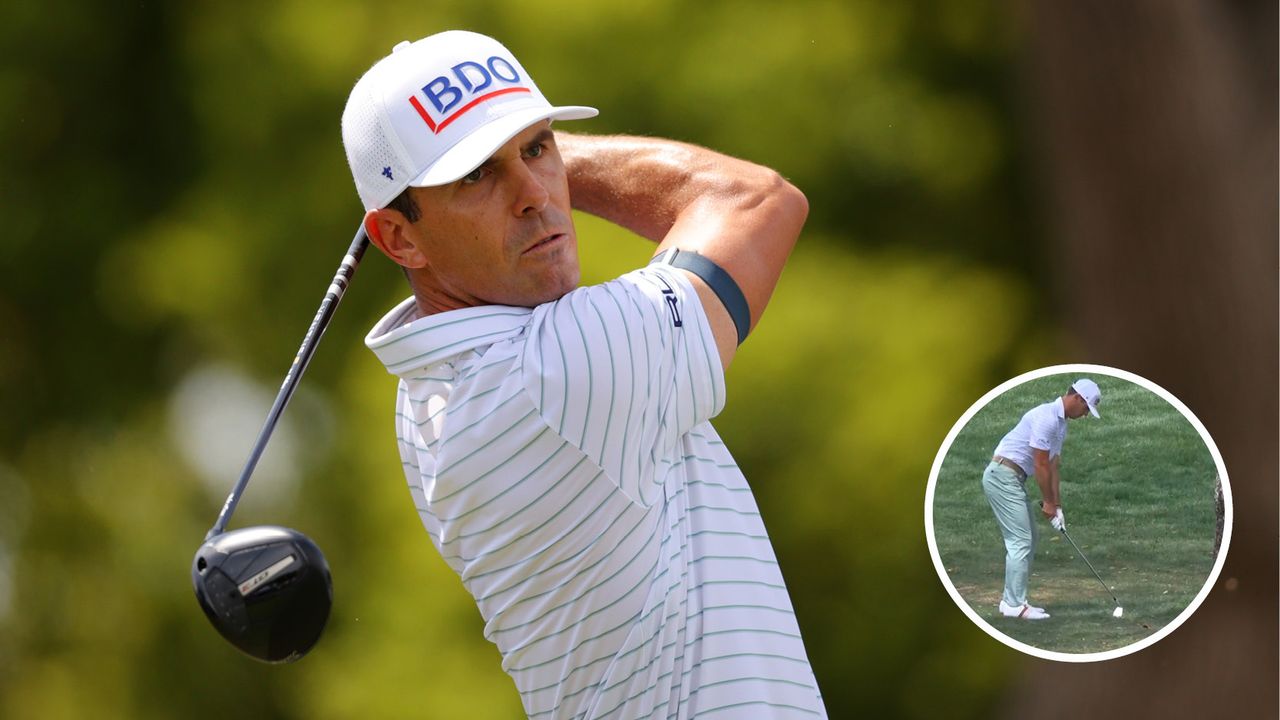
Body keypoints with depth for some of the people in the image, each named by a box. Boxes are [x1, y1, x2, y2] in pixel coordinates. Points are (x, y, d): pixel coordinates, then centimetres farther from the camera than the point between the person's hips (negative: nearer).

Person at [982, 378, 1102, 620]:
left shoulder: (1060, 423, 16)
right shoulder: (1047, 418, -18)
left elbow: (1053, 467, 18)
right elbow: (1040, 465, -16)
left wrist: (1057, 507, 13)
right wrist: (1048, 503, -6)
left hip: (1013, 479, 10)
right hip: (1002, 475, -10)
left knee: (1028, 538, 12)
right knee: (1021, 541, -10)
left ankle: (1012, 600, 14)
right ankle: (1014, 604, -9)